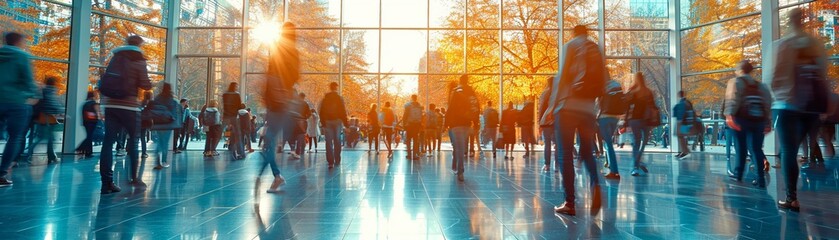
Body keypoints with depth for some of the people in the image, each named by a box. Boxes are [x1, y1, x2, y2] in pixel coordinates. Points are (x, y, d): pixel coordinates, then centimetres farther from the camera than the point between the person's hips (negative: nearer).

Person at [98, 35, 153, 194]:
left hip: (110, 104, 4)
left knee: (108, 141, 0)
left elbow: (105, 81, 18)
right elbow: (145, 85, -4)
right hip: (128, 106, -4)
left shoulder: (115, 58, 14)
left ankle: (107, 182, -3)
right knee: (134, 140, 7)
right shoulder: (138, 60, -1)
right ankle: (135, 178, 7)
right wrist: (150, 84, 16)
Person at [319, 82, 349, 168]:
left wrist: (323, 122, 8)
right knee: (337, 141, 10)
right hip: (337, 121, -1)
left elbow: (321, 111, 3)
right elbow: (343, 111, -7)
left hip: (327, 121, 1)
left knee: (329, 142, 2)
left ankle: (330, 162, -7)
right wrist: (346, 122, -2)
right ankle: (337, 161, 14)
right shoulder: (339, 98, -5)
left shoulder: (325, 98, 3)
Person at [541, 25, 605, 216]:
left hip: (567, 107, -4)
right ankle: (595, 184, -12)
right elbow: (603, 82, 12)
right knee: (587, 153, 15)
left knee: (565, 154, -1)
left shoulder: (570, 46, 4)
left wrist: (552, 107, -7)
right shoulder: (597, 50, 18)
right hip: (588, 110, 5)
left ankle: (570, 202, -2)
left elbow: (562, 77, -7)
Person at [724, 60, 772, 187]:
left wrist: (729, 115, -22)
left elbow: (733, 98, -13)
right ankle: (760, 179, -7)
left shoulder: (736, 82, 4)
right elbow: (768, 103, 15)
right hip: (758, 120, 3)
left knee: (741, 147, 8)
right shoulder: (760, 85, 19)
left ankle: (738, 174, 15)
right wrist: (768, 122, 15)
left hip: (742, 119, -3)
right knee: (756, 149, 2)